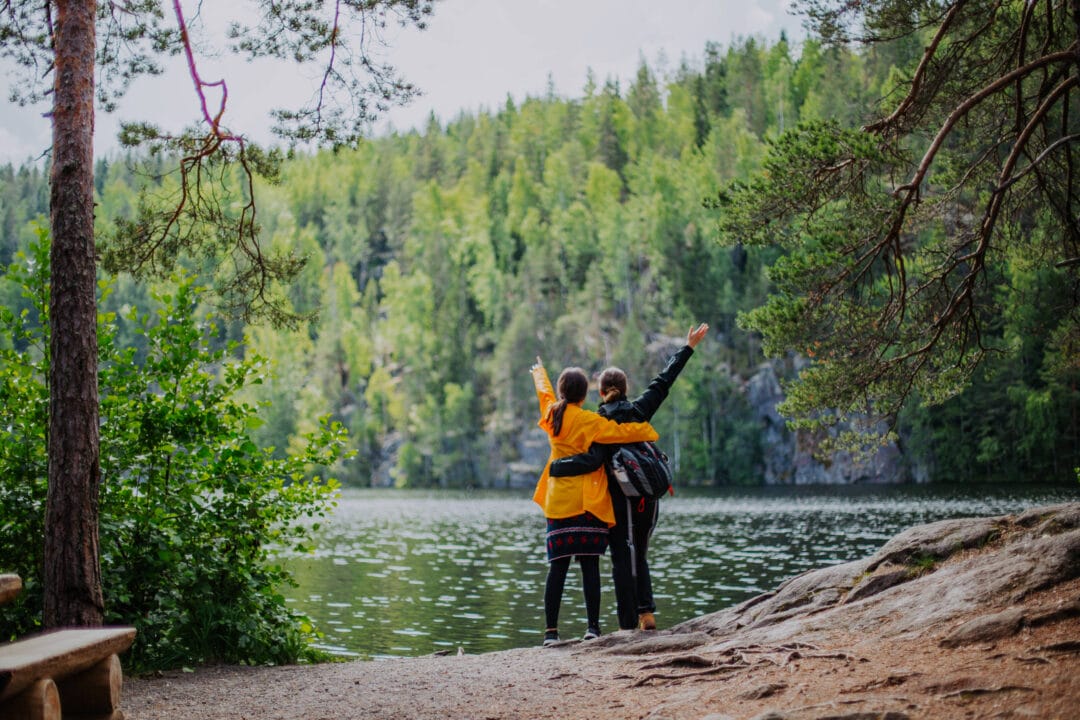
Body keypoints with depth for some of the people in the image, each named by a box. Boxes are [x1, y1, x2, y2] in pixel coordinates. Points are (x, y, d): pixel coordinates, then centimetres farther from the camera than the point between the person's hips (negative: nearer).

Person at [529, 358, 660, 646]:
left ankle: (551, 631, 0)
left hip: (557, 501, 4)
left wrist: (539, 372, 49)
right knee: (590, 565, -1)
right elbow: (621, 431, -16)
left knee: (558, 566, 3)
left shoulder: (552, 414, 7)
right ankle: (593, 627, -4)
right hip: (587, 502, -4)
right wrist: (649, 432, 0)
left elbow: (544, 392, 28)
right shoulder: (587, 421, -8)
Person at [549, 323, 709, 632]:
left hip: (622, 499, -5)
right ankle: (647, 612, 8)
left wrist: (554, 467, -19)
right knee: (639, 556, 19)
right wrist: (687, 348, 21)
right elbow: (663, 382, 12)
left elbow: (592, 460, -25)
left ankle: (629, 625, 1)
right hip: (650, 497, 5)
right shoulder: (639, 410, 3)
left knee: (623, 562, 1)